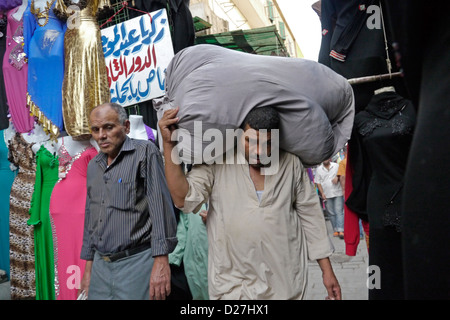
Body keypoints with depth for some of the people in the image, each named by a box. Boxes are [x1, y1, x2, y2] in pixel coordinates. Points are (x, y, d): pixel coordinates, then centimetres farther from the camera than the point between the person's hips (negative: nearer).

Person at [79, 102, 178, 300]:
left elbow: (160, 206, -14)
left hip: (136, 262, -6)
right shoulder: (93, 166, 14)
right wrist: (88, 267, 17)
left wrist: (161, 262, -19)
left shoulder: (145, 152, -7)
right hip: (100, 265, 6)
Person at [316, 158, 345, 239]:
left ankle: (341, 230, -13)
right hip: (327, 195, 2)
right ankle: (336, 230, 15)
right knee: (331, 213, 7)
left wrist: (337, 178, -12)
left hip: (337, 193, -2)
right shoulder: (319, 169, 8)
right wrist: (322, 193, -3)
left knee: (339, 212, -9)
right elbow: (318, 182, 6)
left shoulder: (336, 166, 5)